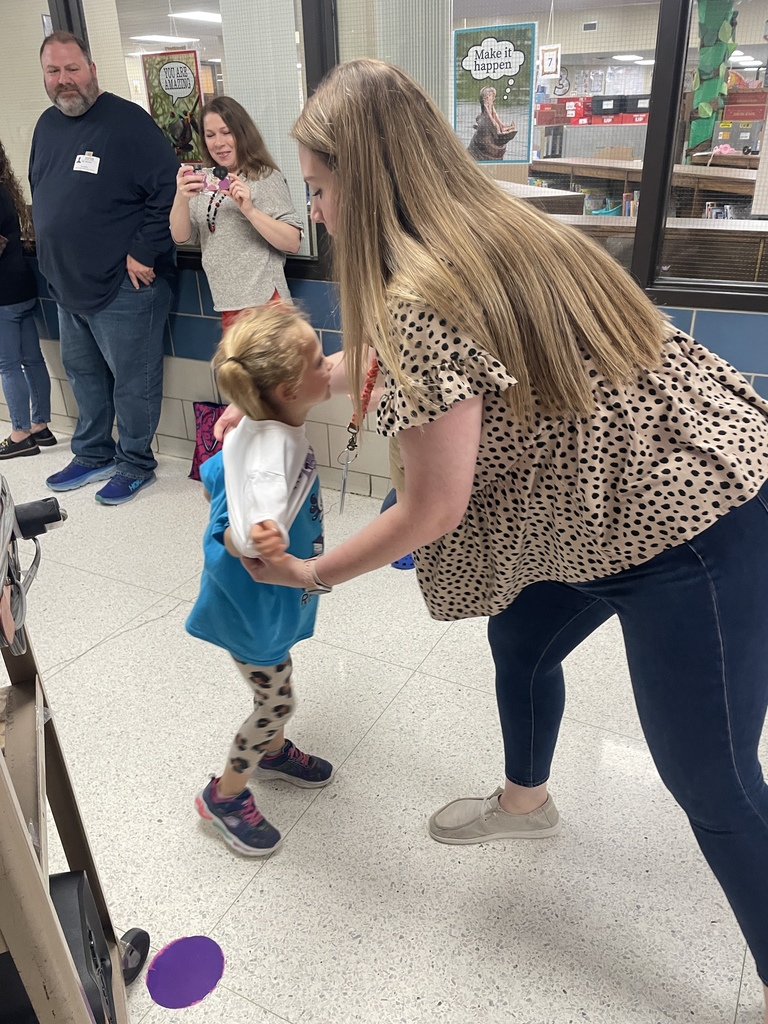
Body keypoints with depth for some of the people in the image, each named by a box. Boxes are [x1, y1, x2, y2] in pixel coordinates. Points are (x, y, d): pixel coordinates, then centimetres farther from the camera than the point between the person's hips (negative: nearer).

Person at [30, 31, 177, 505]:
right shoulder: (47, 125, 13)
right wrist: (53, 256, 15)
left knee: (133, 380, 1)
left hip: (124, 288, -8)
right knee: (83, 374, 17)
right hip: (67, 285, 8)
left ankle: (136, 465, 18)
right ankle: (94, 455, 33)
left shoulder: (127, 120, -11)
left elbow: (168, 187, -17)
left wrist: (143, 253, -18)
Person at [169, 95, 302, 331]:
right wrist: (181, 198, -15)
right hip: (228, 305, 6)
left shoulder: (266, 178, -6)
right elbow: (181, 237, 3)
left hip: (263, 301, -5)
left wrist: (248, 209, -24)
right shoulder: (204, 181, 10)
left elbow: (292, 242, -13)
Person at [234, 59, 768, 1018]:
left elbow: (433, 511, -19)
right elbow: (370, 357, 20)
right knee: (520, 639, 25)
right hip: (673, 484, 10)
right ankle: (524, 802, 53)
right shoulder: (492, 230, 6)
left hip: (685, 532, -10)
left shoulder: (419, 300, -23)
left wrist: (309, 572, -4)